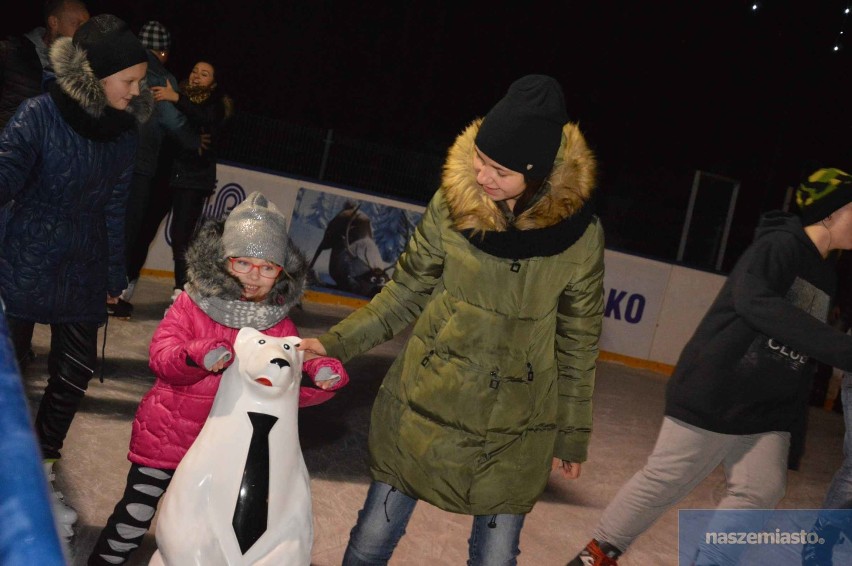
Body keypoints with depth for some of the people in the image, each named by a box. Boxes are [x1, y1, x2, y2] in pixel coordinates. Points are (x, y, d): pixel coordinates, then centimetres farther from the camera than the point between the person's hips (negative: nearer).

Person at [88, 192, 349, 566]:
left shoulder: (280, 326, -6)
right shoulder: (191, 305, -12)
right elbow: (161, 357, -21)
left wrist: (321, 375, -31)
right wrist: (196, 356, -42)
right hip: (166, 434, -2)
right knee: (137, 512, 11)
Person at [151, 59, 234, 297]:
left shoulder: (216, 105, 6)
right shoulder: (174, 97, 14)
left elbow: (205, 119, -15)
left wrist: (177, 99, -30)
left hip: (194, 178, -3)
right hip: (164, 172, 3)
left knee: (181, 237, -11)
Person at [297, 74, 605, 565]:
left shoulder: (579, 232, -13)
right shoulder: (451, 204, -11)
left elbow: (578, 340, -2)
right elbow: (407, 293, 2)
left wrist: (572, 435, 5)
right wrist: (335, 344, -6)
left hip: (513, 435, -1)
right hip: (423, 407, 1)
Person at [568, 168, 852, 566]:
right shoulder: (779, 245, -16)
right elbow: (755, 303, -36)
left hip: (767, 410, 8)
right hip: (713, 396, -8)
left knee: (760, 493, -1)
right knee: (664, 482, 2)